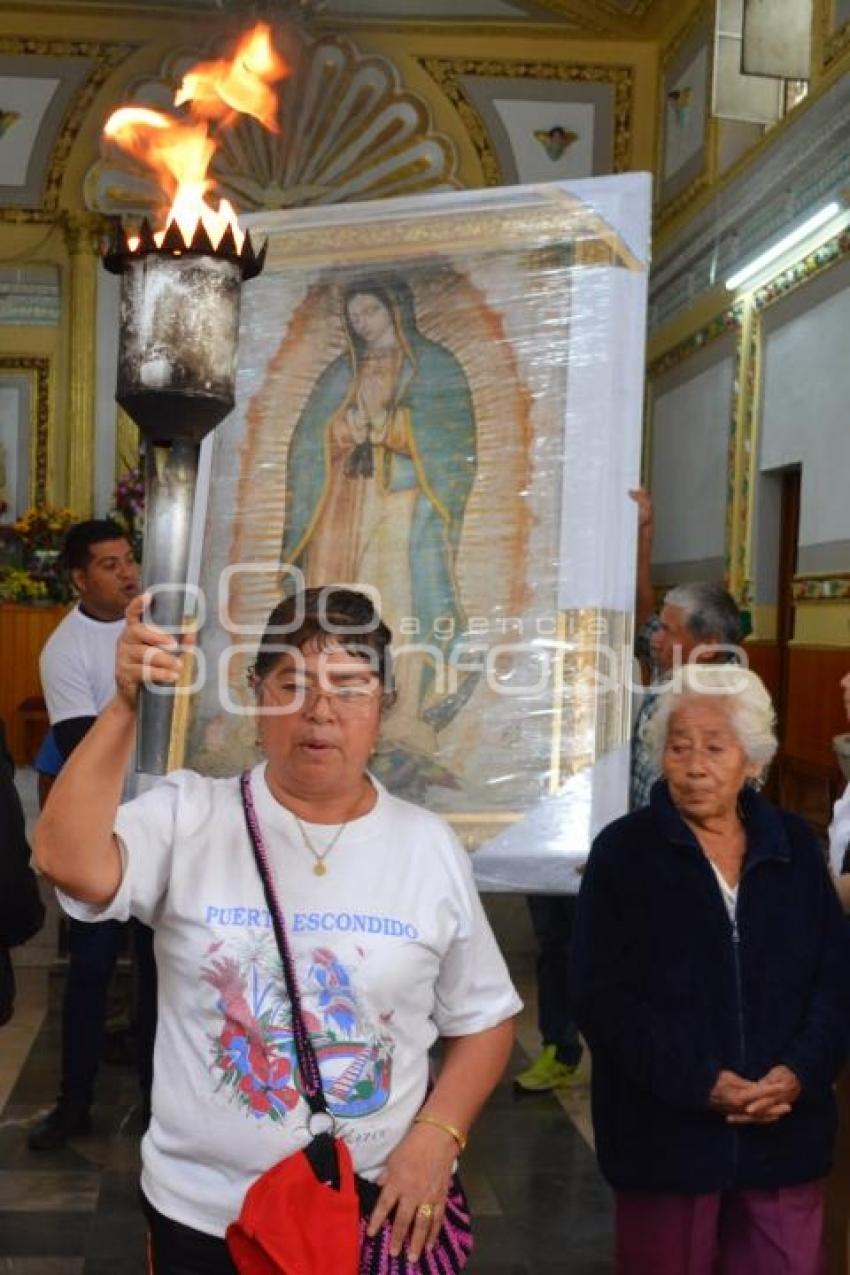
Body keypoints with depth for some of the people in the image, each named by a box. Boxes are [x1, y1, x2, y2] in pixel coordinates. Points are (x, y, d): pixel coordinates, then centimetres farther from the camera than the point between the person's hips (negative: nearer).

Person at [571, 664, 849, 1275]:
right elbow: (604, 994, -11)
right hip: (666, 1131, -2)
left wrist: (799, 1073, -10)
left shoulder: (794, 845, 5)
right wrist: (701, 1082, -17)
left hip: (785, 1128, 3)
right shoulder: (623, 850, -5)